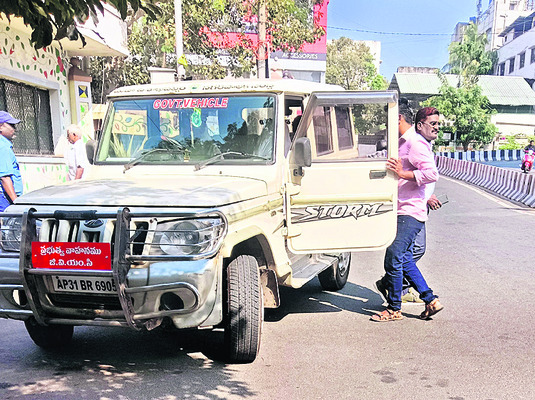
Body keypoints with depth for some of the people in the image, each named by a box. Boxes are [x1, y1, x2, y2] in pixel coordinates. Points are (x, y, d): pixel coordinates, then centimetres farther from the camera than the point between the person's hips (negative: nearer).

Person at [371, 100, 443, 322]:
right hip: (402, 211, 10)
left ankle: (394, 309, 4)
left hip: (410, 213, -10)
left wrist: (402, 173, -26)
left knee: (393, 259, -7)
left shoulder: (415, 142, -12)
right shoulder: (402, 142, 18)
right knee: (404, 260, 12)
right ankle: (431, 300, 20)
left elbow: (432, 174, -22)